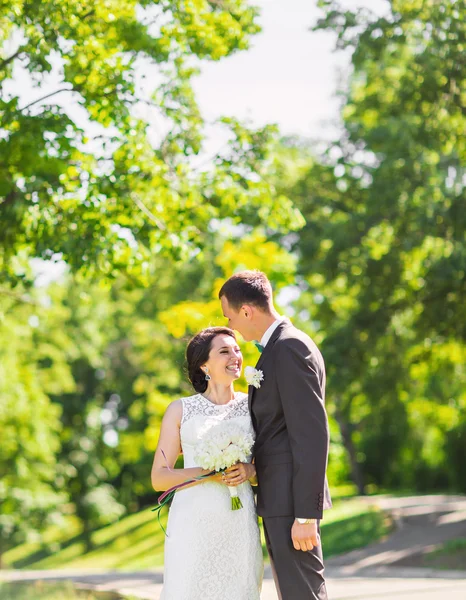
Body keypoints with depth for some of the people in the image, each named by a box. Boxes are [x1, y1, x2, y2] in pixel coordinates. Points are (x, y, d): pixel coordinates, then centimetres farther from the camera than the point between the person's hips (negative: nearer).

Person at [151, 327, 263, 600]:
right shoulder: (180, 410, 5)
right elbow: (159, 477, 2)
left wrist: (250, 471, -6)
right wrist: (208, 473, -13)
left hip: (240, 522, 2)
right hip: (193, 522, -2)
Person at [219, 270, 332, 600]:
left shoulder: (290, 347, -14)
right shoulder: (280, 347, 17)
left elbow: (312, 434, -20)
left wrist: (305, 514, -22)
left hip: (290, 499, -10)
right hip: (281, 499, 10)